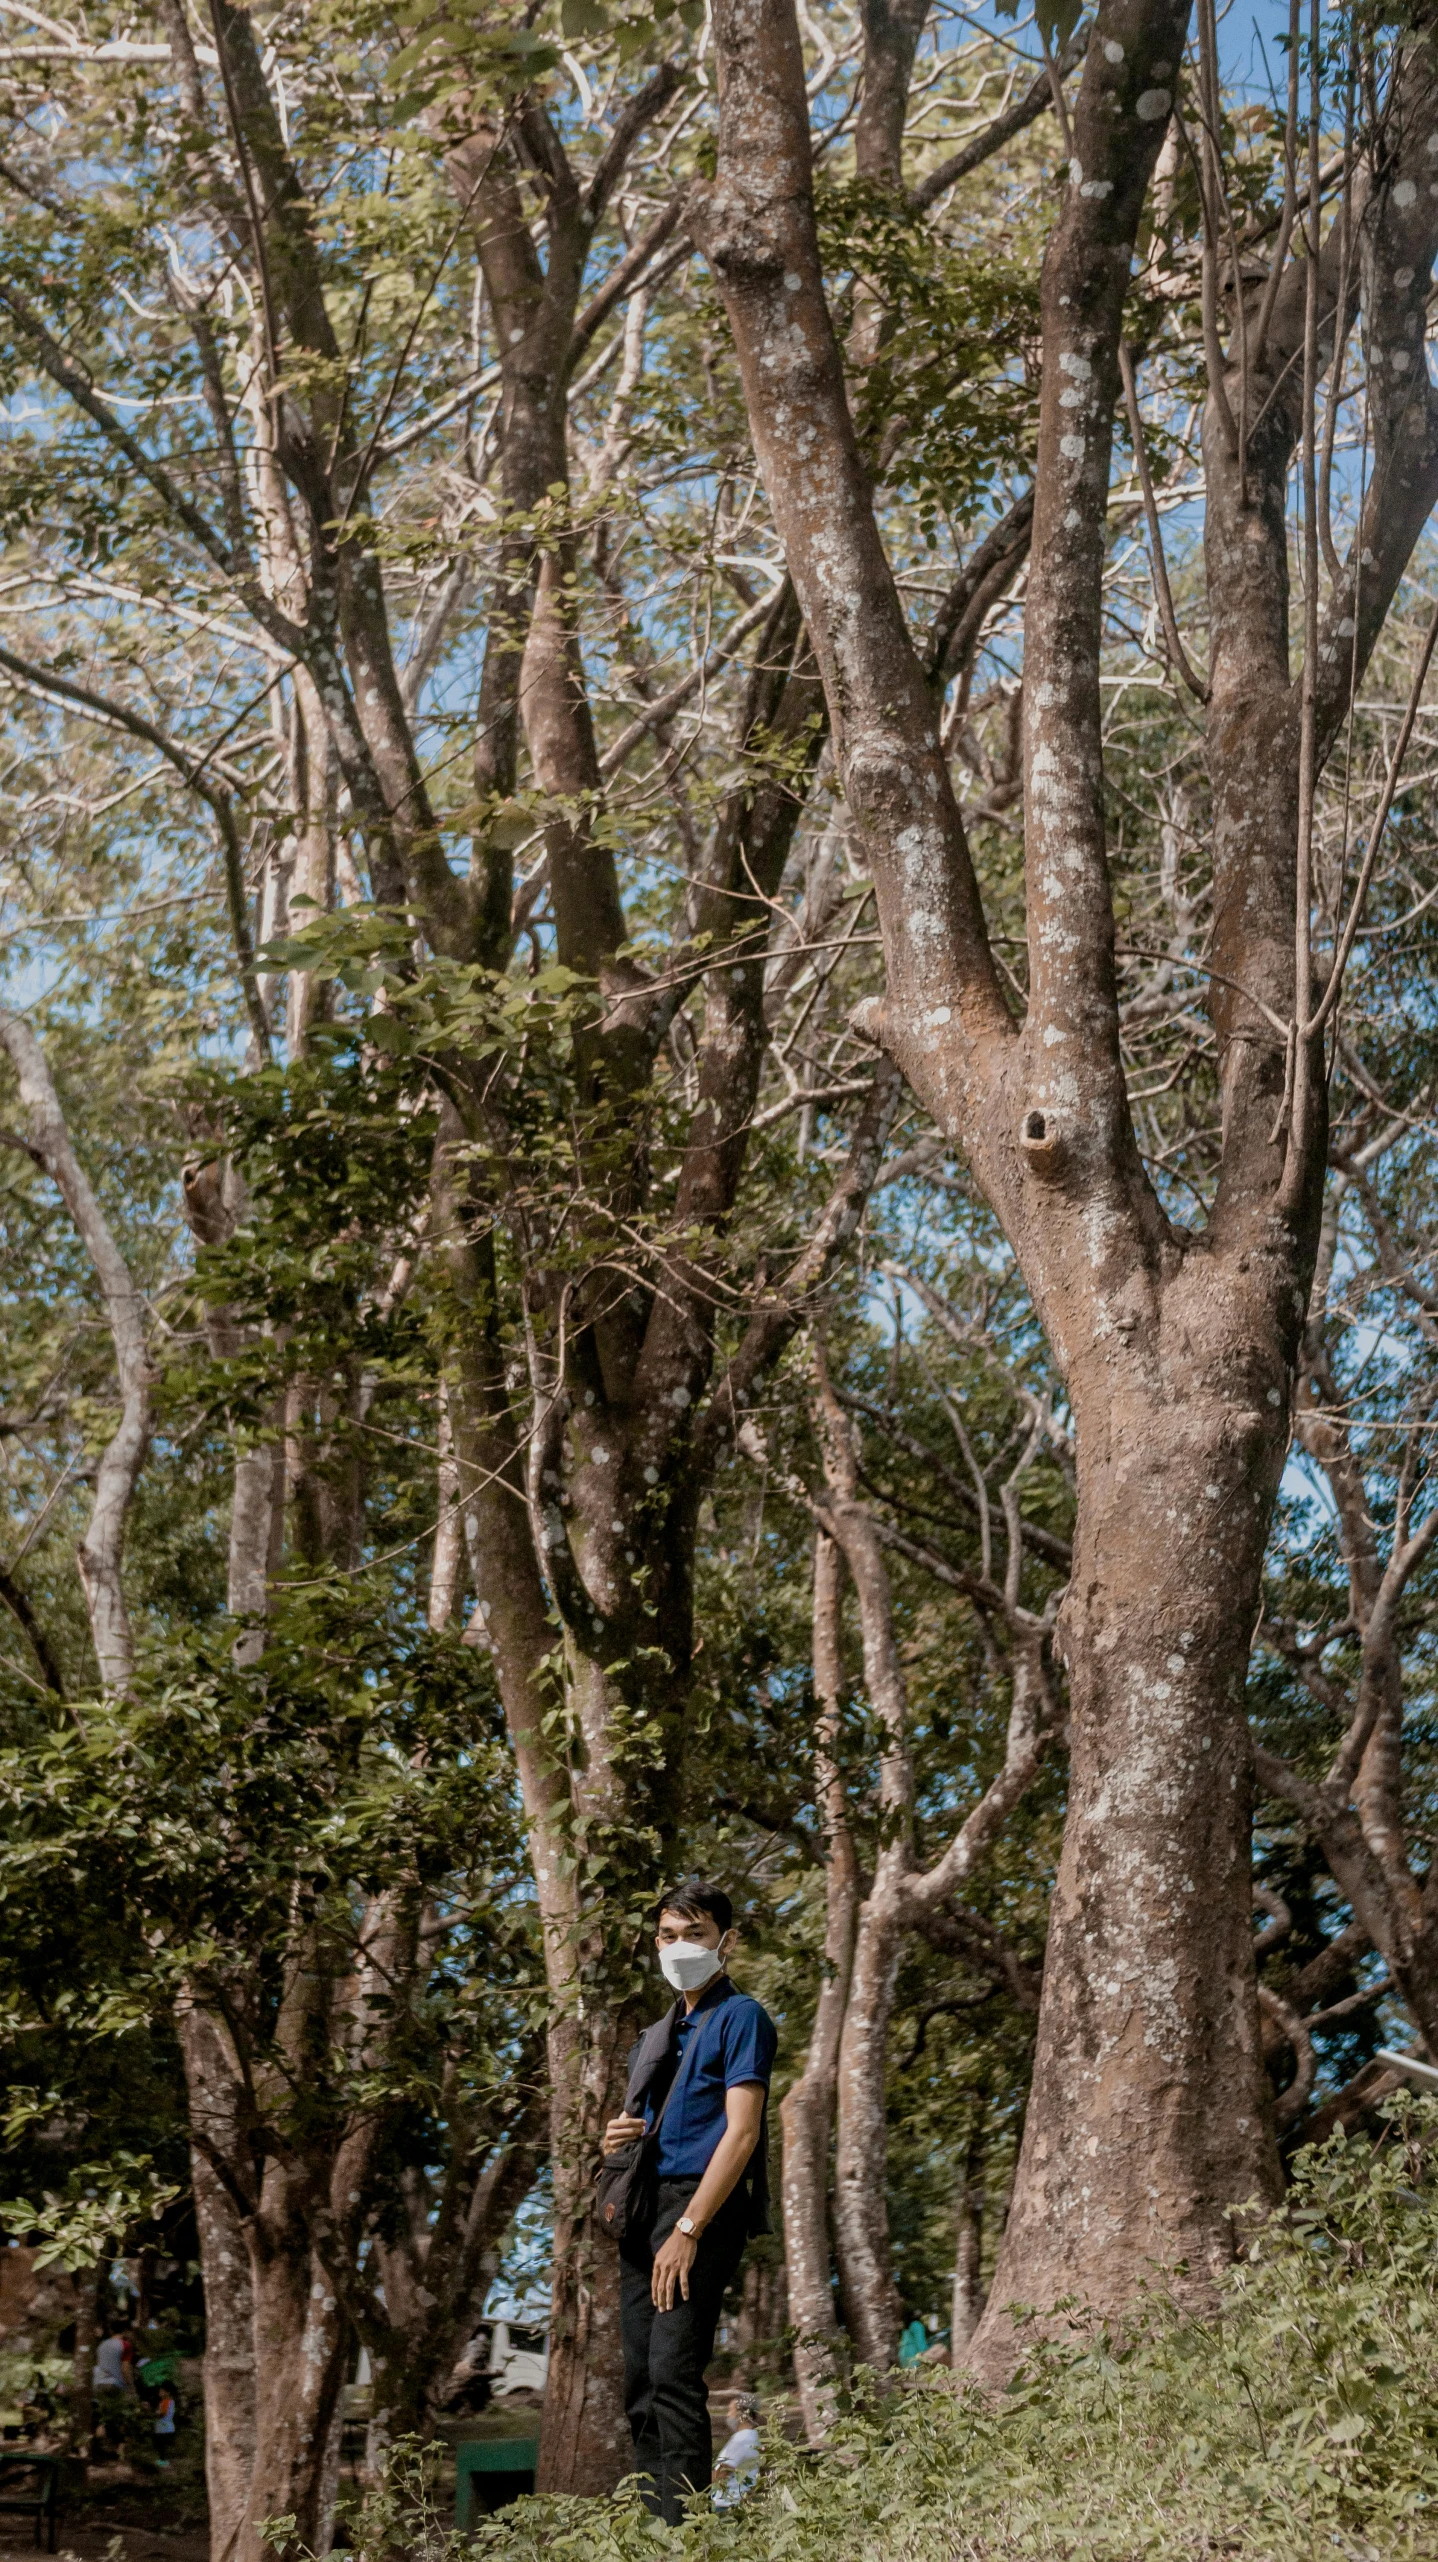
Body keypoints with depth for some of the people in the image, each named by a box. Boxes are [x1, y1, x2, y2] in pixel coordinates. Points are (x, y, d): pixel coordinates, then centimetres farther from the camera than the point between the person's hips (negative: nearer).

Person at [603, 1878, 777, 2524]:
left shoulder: (740, 2017, -2)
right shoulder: (656, 2036, 23)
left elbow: (741, 2133, -12)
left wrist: (688, 2229, -19)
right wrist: (616, 2138, 5)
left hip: (701, 2204, -8)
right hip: (642, 2209, 8)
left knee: (673, 2374, -17)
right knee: (640, 2383, 5)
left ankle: (683, 2530, -19)